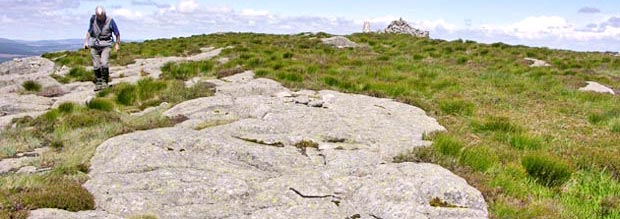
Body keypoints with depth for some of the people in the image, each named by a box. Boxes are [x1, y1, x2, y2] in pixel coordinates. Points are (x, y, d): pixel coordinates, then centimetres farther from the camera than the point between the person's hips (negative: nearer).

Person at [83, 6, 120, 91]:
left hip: (106, 45, -3)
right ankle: (98, 83, 11)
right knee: (96, 66, 1)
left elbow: (117, 33, 3)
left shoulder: (110, 20, -8)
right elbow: (89, 31, 16)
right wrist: (86, 41, 8)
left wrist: (117, 44, 0)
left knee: (104, 63, -20)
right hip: (94, 45, 3)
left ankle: (105, 82, -6)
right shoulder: (93, 20, 1)